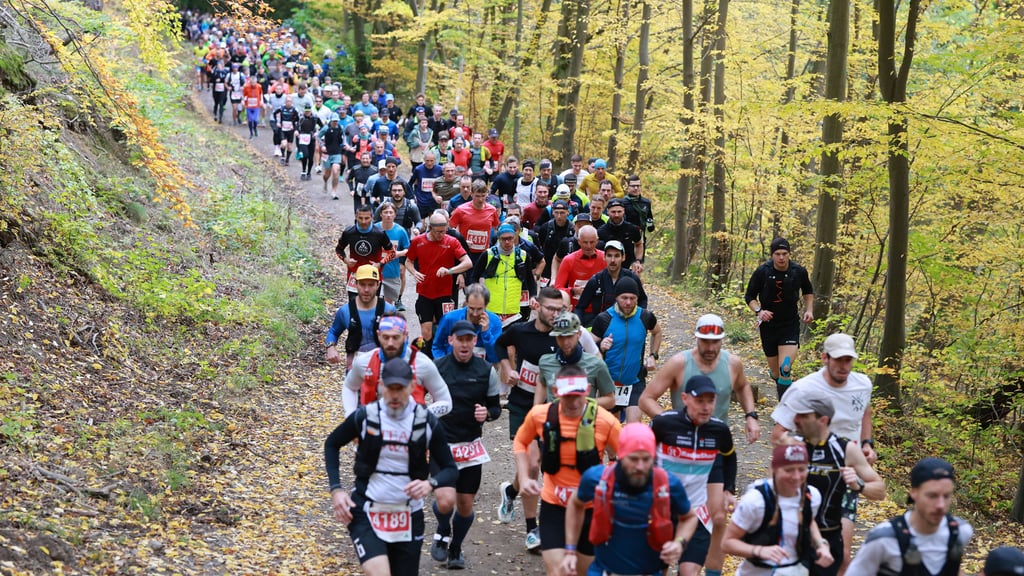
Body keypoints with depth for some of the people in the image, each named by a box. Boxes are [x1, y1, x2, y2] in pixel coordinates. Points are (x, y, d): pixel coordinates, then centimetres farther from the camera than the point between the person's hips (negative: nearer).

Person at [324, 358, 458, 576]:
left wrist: (430, 483, -23)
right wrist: (336, 489, -3)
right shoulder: (364, 417, -8)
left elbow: (450, 469, -1)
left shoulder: (427, 423, -7)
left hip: (408, 517, 2)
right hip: (366, 511, -2)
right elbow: (332, 445, 9)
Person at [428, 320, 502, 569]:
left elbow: (496, 407, 7)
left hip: (471, 446, 2)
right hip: (442, 445, -2)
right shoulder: (436, 367, -6)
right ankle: (442, 535, 16)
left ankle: (455, 549, 35)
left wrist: (487, 413, -15)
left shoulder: (486, 371, -1)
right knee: (446, 500, -18)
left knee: (465, 505, 9)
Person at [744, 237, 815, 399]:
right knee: (775, 372, 10)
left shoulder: (799, 272, -5)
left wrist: (809, 310, 1)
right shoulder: (762, 272, -10)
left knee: (785, 370, -18)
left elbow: (808, 291, 16)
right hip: (768, 326, 1)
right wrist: (758, 311, -17)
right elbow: (749, 296, 1)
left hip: (790, 326, -1)